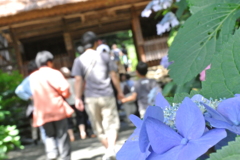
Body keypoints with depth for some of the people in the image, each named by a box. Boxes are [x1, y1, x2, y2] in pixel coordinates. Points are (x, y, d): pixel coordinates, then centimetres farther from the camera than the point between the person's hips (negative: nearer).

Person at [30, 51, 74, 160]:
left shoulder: (33, 77, 8)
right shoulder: (54, 73, -7)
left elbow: (36, 94, 10)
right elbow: (64, 89, -17)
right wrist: (65, 95, 3)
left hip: (42, 112, 4)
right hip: (58, 109, -4)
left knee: (49, 135, 16)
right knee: (62, 135, 6)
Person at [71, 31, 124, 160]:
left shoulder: (79, 60, 1)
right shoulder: (104, 56, 2)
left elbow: (78, 80, -5)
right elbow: (113, 75, 3)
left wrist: (78, 98, -1)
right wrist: (119, 91, 13)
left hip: (91, 98, 1)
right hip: (107, 96, -1)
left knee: (98, 127, 14)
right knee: (112, 124, 3)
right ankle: (111, 149, -15)